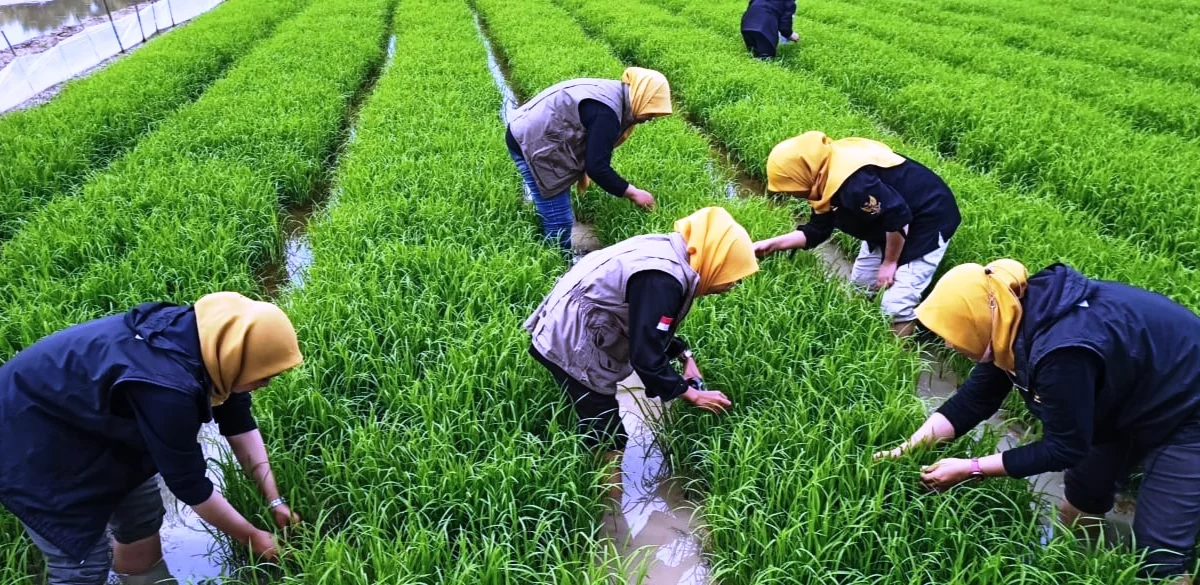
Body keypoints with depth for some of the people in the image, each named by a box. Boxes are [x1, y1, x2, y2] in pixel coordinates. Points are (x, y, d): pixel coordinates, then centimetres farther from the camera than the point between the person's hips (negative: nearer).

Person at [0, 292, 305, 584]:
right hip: (30, 434, -8)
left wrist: (275, 500, -2)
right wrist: (251, 537, -12)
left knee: (142, 521, 13)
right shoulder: (166, 385, -39)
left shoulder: (206, 339, -15)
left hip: (93, 420, 8)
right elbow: (189, 485, -26)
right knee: (84, 561, -4)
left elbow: (240, 426, -2)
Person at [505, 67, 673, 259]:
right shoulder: (606, 112, -24)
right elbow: (597, 167, -24)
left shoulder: (611, 94, 9)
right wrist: (632, 193, -16)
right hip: (532, 144, -11)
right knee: (559, 222, -6)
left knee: (552, 216, 22)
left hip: (532, 136, 11)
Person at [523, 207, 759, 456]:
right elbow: (647, 356, -25)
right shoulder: (662, 278, -28)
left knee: (608, 426, 19)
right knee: (611, 438, -4)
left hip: (570, 336, 10)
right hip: (570, 346, -10)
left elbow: (651, 327, 17)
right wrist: (692, 395, -15)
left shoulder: (667, 251, 3)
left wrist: (685, 355, 8)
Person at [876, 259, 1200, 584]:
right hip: (1134, 398, 8)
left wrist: (970, 469, -23)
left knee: (1159, 548, -3)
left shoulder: (1061, 349, -40)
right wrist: (908, 449, -13)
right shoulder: (1015, 315, -14)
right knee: (1082, 496, 19)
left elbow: (1065, 448, -27)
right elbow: (973, 399, -7)